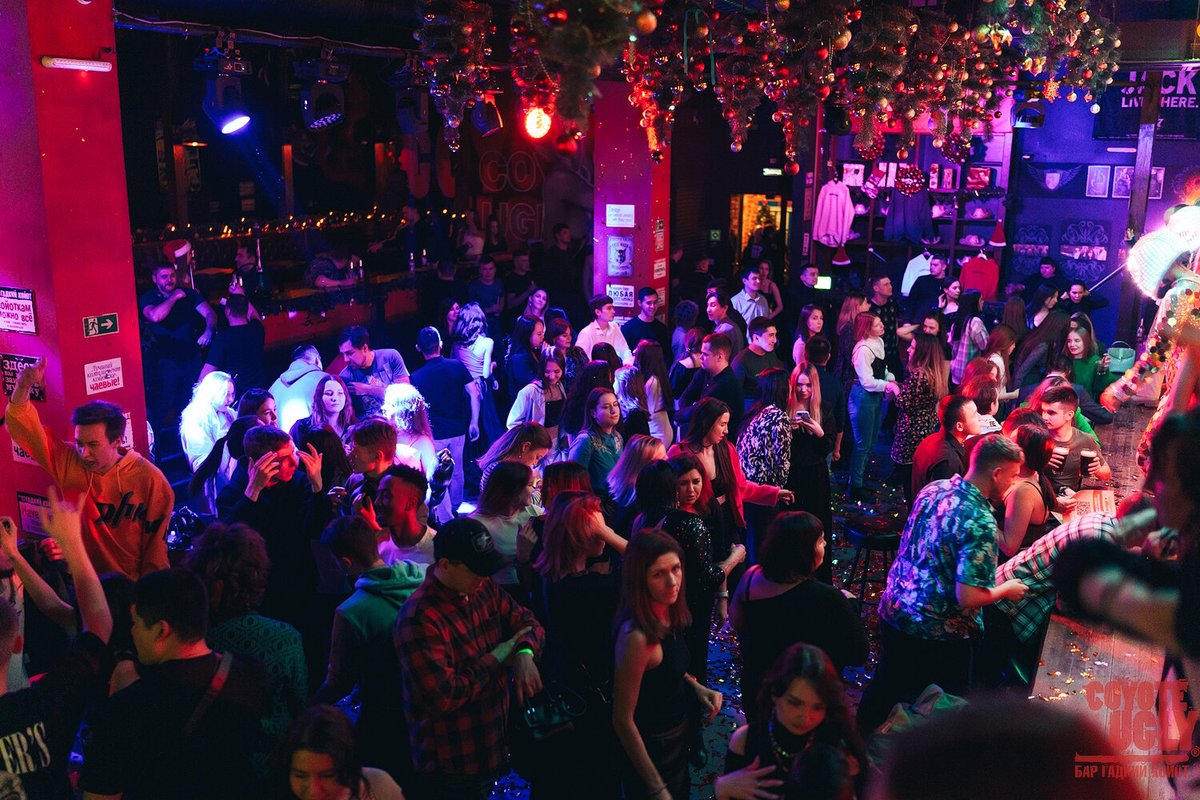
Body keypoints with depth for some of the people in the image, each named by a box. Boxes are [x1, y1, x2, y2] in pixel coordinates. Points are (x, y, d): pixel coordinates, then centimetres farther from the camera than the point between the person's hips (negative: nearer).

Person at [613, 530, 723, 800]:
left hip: (677, 736, 8)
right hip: (653, 749, -7)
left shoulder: (669, 616, -9)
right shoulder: (637, 636, -32)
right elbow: (623, 720, -26)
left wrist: (696, 686, -6)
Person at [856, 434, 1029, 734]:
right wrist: (1007, 589, -8)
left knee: (885, 687, 26)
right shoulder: (981, 524, -26)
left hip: (893, 611, 7)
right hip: (937, 634, -7)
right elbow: (968, 597, -27)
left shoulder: (933, 489, -3)